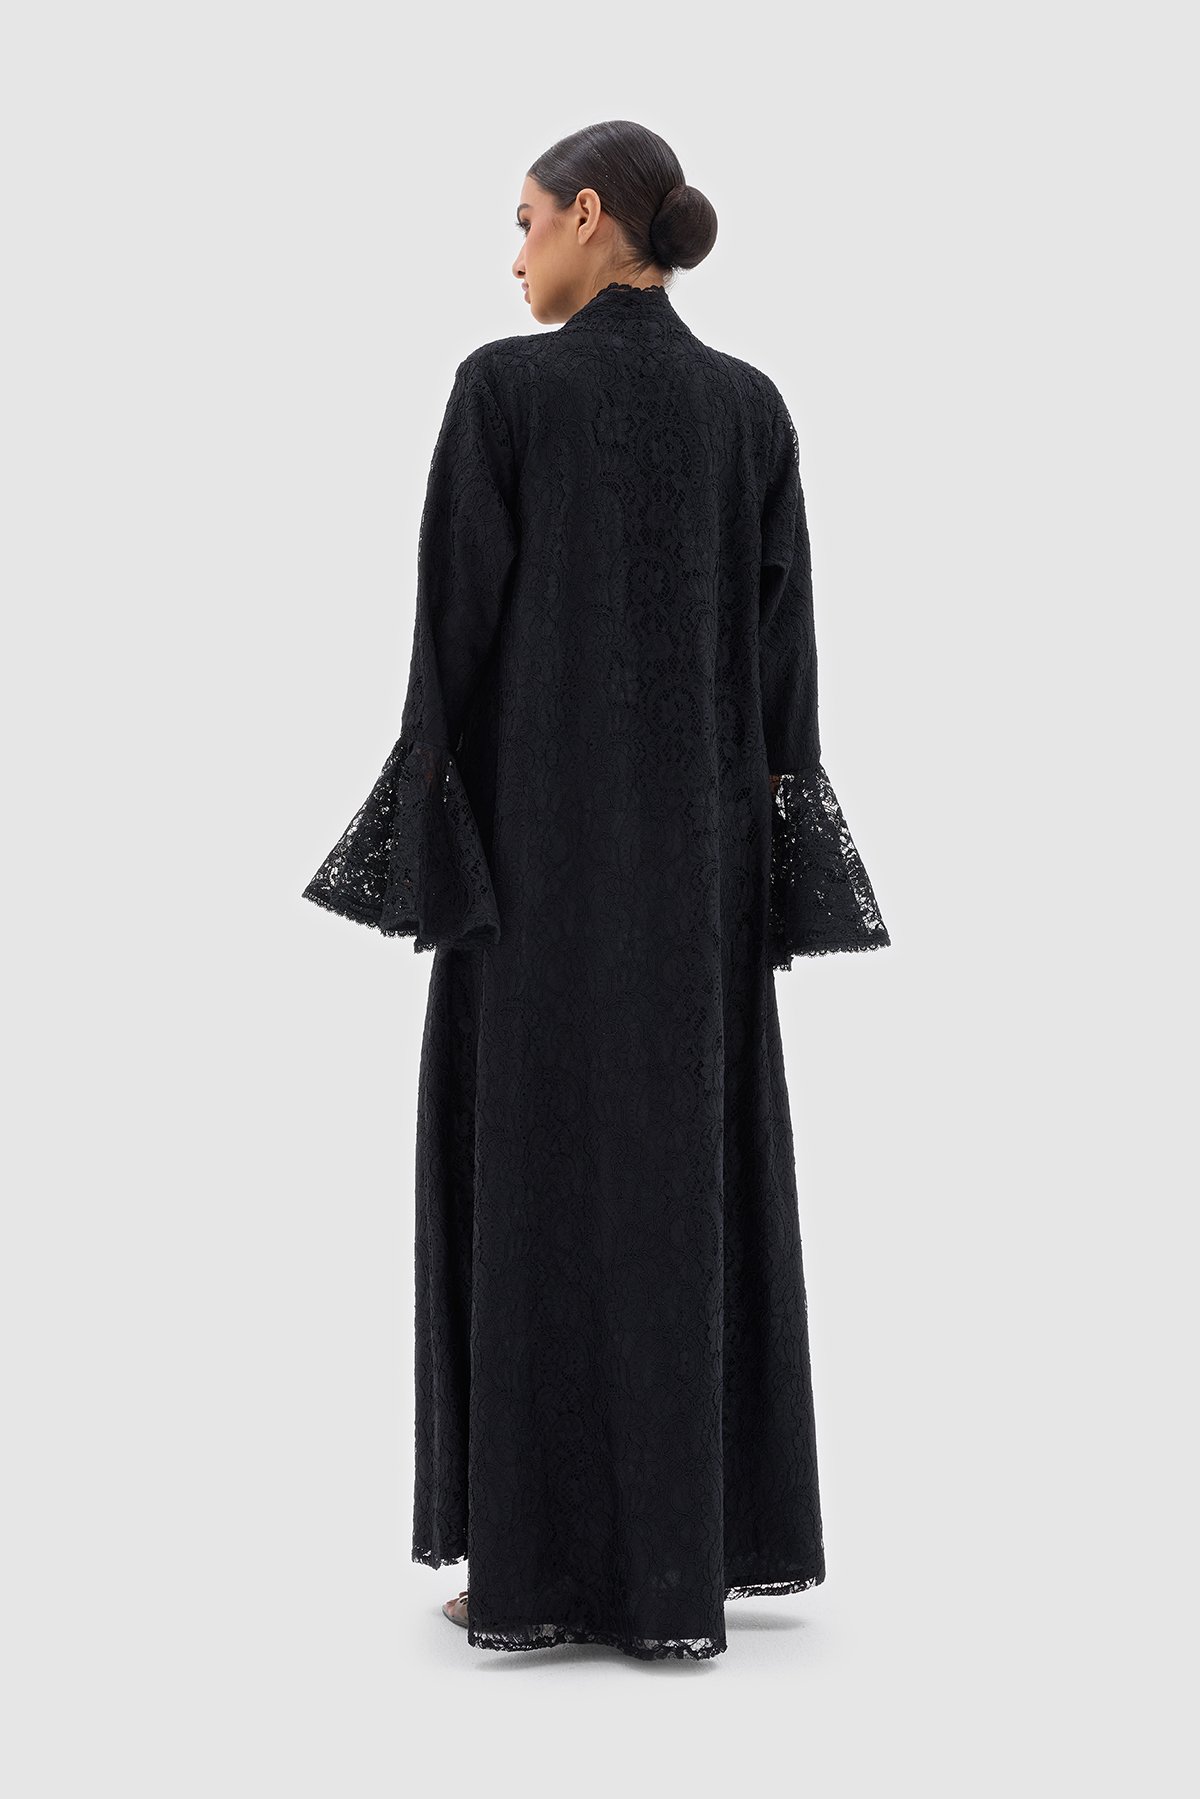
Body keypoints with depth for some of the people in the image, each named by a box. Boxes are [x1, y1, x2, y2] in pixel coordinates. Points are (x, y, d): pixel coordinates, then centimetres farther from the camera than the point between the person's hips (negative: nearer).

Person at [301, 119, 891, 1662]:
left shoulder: (503, 385, -8)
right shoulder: (751, 404, 6)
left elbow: (459, 626, -10)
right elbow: (784, 643, 5)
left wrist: (431, 853, -4)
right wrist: (771, 868, 9)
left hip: (541, 832, -4)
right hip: (695, 841, 5)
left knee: (536, 1175, 1)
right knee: (691, 1170, 9)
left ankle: (536, 1571, 5)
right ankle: (694, 1555, 13)